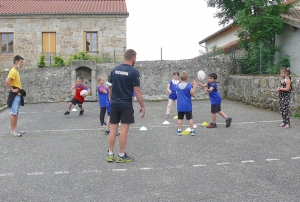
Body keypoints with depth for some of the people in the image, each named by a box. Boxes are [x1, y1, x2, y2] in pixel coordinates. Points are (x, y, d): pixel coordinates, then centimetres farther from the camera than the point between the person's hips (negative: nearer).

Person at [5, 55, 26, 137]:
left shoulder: (16, 71, 13)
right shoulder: (13, 71, -17)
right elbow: (7, 81, -30)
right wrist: (12, 89, -20)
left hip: (18, 95, 10)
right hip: (14, 96, -10)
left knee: (16, 113, 14)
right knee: (13, 113, -4)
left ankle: (16, 129, 21)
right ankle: (13, 130, 0)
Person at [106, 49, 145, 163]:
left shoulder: (115, 70, 7)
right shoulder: (134, 72, -9)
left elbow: (110, 88, 12)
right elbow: (137, 91, -11)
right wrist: (142, 106, -5)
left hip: (114, 104, 5)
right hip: (126, 105, -5)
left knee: (113, 129, 9)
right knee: (124, 129, 0)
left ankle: (110, 154, 13)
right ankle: (121, 156, 5)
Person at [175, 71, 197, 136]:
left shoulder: (177, 86, 1)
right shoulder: (189, 86, -11)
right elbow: (192, 94, -12)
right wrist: (194, 87, -5)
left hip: (180, 106, 2)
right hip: (187, 106, -2)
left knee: (180, 118, 7)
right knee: (190, 118, 5)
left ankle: (179, 131, 9)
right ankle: (192, 131, 7)